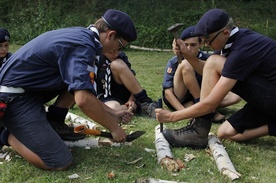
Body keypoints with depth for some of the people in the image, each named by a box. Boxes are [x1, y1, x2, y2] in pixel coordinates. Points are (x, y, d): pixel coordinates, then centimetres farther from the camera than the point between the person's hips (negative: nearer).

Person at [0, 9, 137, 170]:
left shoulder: (81, 35, 9)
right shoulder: (83, 46, -21)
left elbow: (84, 91, 16)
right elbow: (83, 100, -31)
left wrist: (113, 113, 16)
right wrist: (114, 127, -15)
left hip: (27, 86, 10)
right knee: (60, 162, -12)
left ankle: (54, 123, 14)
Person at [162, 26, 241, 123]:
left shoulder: (206, 59, -4)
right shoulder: (174, 62, -14)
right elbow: (168, 92, -18)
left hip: (196, 99, 4)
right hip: (176, 100, -4)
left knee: (235, 96, -14)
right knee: (185, 65, -28)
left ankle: (189, 106, -24)